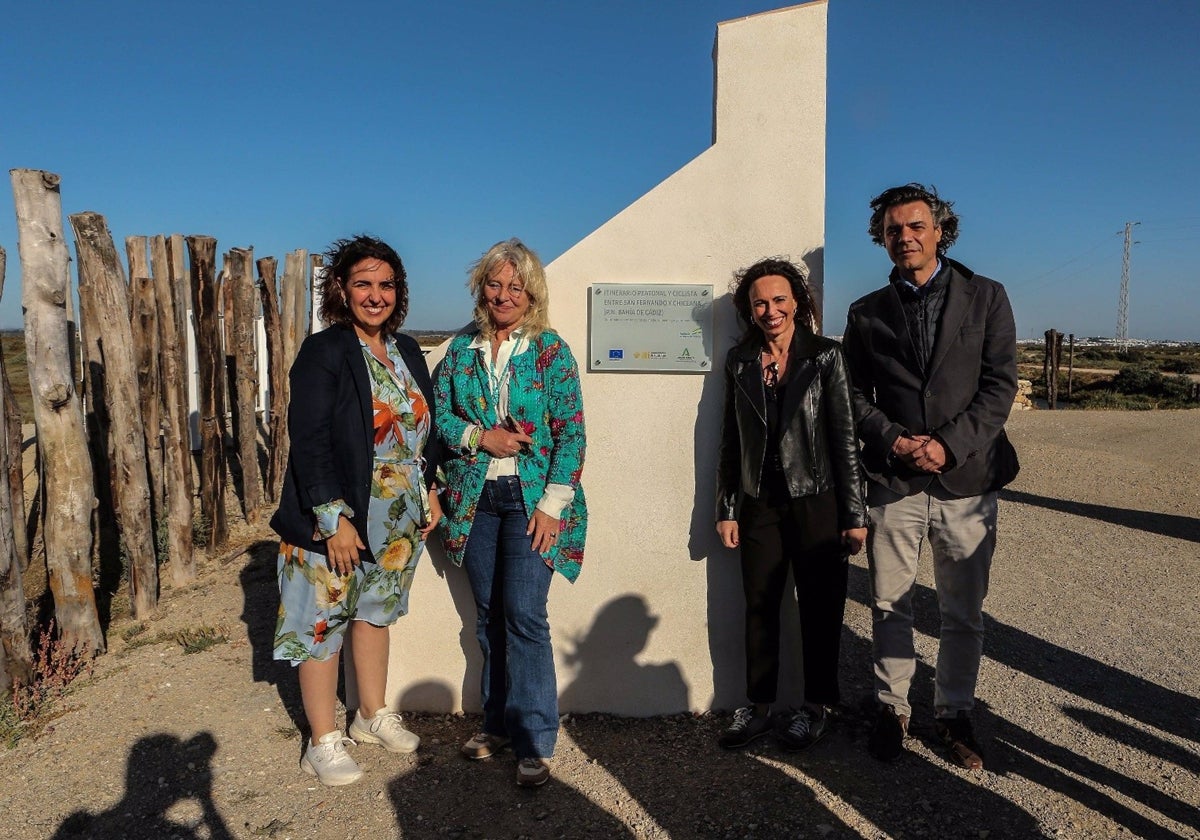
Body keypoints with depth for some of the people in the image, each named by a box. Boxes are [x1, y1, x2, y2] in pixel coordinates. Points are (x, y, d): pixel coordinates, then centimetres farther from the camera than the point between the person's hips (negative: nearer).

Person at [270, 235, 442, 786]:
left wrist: (430, 491, 8)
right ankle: (323, 743, 20)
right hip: (336, 521, -6)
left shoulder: (406, 351, 7)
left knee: (375, 613, 20)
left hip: (399, 522, 7)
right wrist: (333, 519, -22)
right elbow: (309, 441, -19)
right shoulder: (323, 352, -13)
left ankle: (373, 714, 37)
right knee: (323, 624, 6)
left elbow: (426, 428, 14)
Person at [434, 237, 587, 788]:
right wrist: (480, 437, -11)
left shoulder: (551, 351, -4)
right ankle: (499, 722, 27)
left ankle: (534, 742, 5)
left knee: (524, 615, -8)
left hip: (531, 498, -4)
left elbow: (571, 432, -8)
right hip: (476, 497, 4)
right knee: (489, 614, 11)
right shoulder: (462, 348, 8)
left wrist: (553, 503, -14)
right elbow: (438, 412, 7)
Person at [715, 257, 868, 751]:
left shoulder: (825, 356, -4)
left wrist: (855, 515, -7)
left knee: (820, 608, 8)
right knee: (759, 607, 9)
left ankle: (816, 707, 25)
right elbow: (731, 440, 9)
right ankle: (759, 707, 24)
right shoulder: (739, 361, 6)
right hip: (760, 504, 3)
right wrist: (726, 509, 7)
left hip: (816, 502, -3)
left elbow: (845, 437, -5)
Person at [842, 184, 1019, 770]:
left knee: (963, 613, 10)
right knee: (889, 608, 9)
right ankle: (892, 709, 26)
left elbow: (1000, 384, -2)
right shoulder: (867, 314, 8)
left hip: (966, 480, 0)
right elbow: (855, 397, 6)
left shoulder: (986, 297, 4)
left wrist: (949, 445, -14)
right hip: (892, 482, 1)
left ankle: (954, 713, 28)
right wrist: (895, 441, -11)